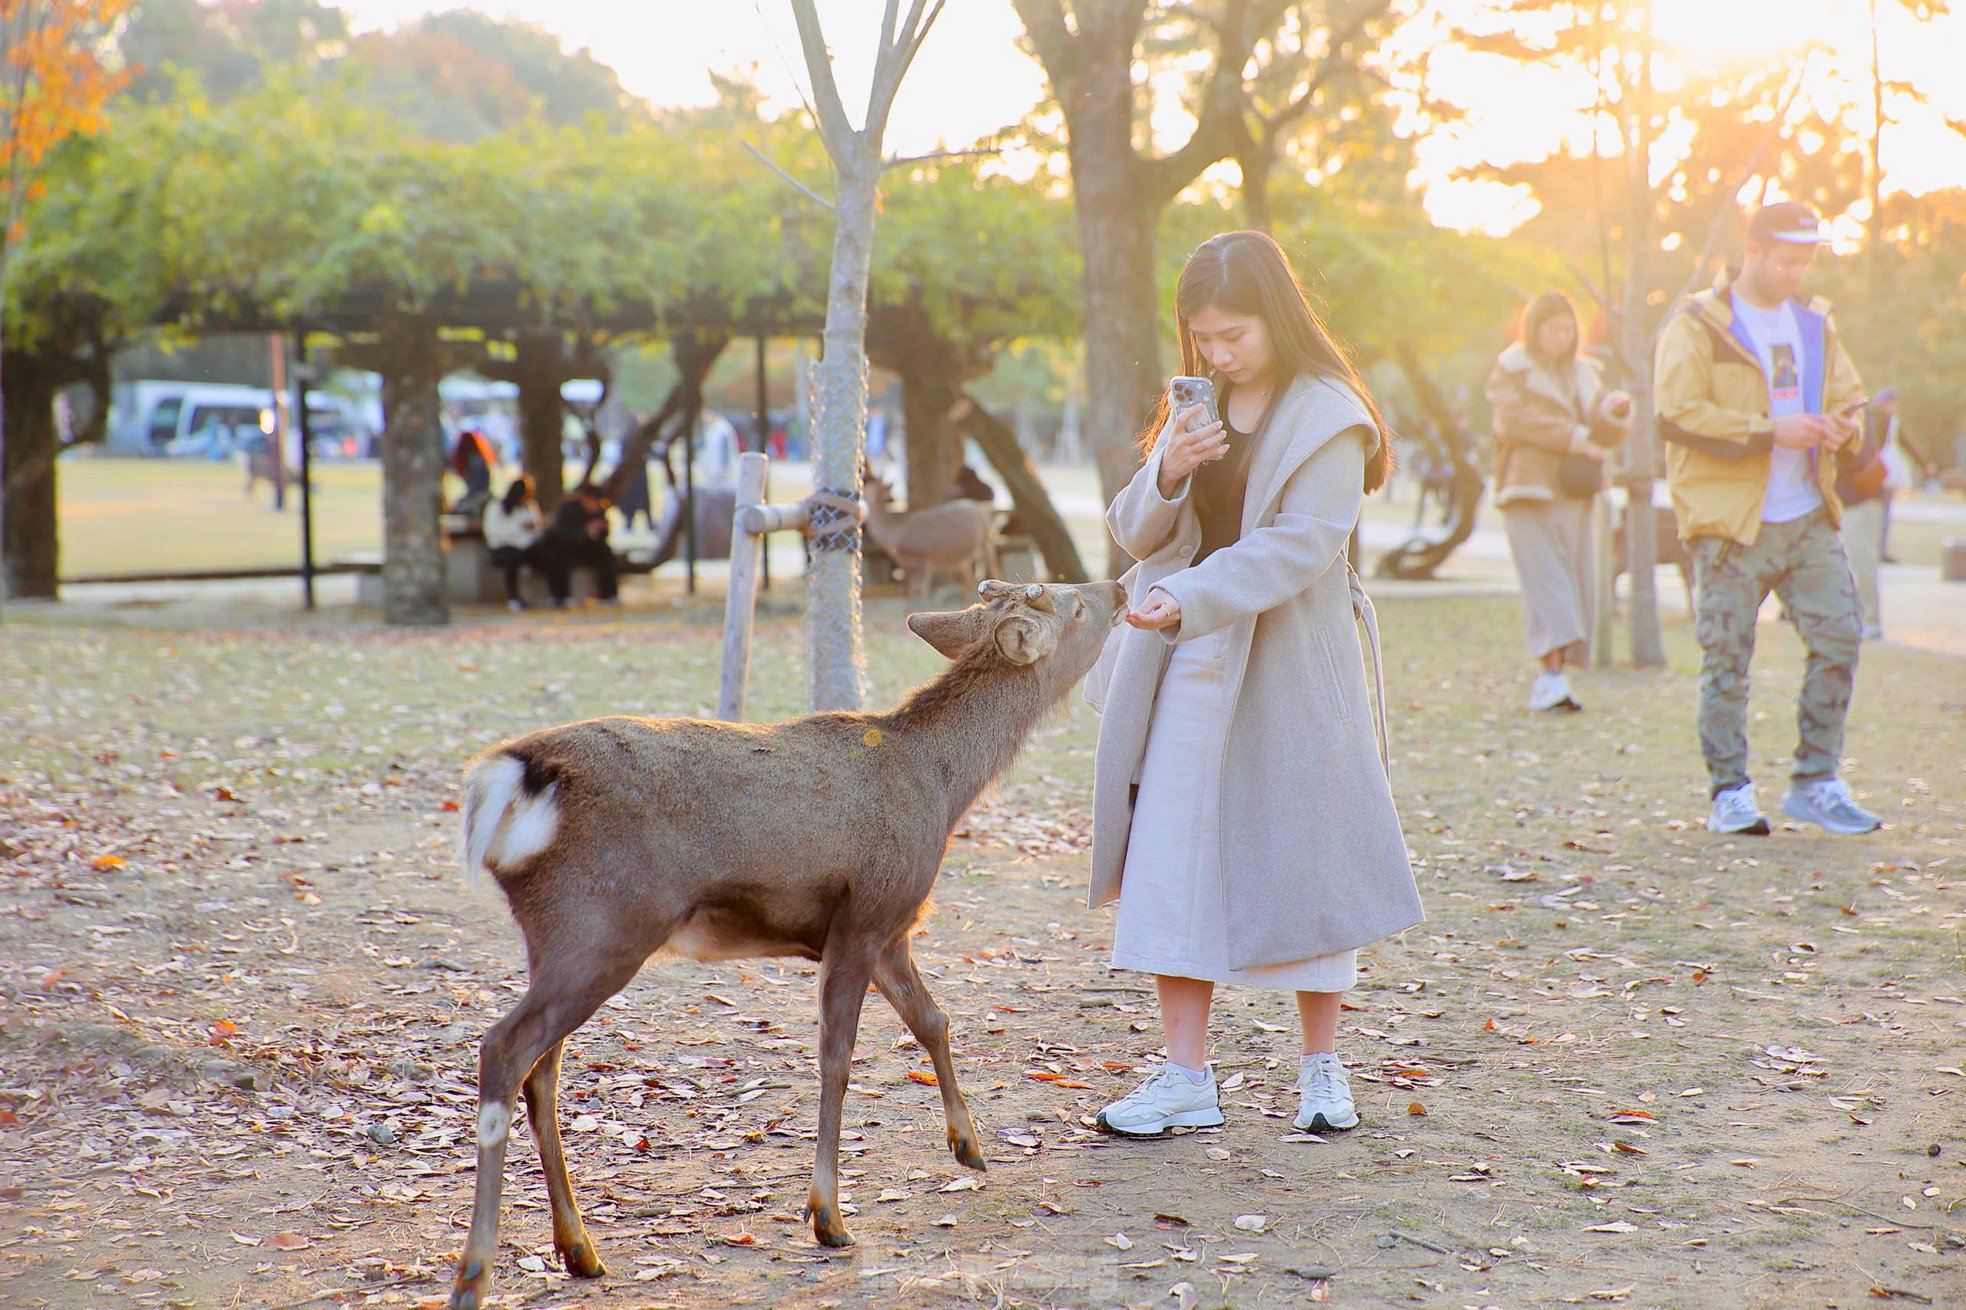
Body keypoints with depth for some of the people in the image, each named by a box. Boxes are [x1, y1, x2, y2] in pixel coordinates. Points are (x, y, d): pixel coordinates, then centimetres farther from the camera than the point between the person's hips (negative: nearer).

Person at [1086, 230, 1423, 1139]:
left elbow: (1300, 545, -18)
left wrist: (1190, 600, -28)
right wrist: (1166, 477, -11)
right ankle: (1186, 1080, 4)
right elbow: (1133, 532, 10)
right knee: (1172, 860, 0)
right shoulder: (1195, 411, 11)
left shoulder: (1327, 418, -8)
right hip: (1187, 664, 5)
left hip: (1287, 673, -5)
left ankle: (1322, 1067, 21)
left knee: (1301, 859, 5)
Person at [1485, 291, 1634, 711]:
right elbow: (1514, 418, -13)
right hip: (1529, 491, -6)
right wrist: (1574, 437, -15)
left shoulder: (1584, 372, 20)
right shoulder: (1511, 369, 4)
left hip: (1575, 494, 6)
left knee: (1576, 585, 0)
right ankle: (1552, 674, -22)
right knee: (1545, 581, -15)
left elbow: (1609, 436, 14)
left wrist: (1614, 412, -9)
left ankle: (1550, 676, 5)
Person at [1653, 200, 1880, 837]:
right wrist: (1771, 431, -18)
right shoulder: (1697, 325, -4)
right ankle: (1729, 793, 7)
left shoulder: (1813, 324, 17)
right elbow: (1677, 417, -15)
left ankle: (1815, 783, 11)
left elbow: (1849, 397, 26)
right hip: (1729, 522, -5)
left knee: (1839, 638, -1)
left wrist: (1838, 426, 1)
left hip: (1810, 520, 6)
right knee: (1727, 659, -3)